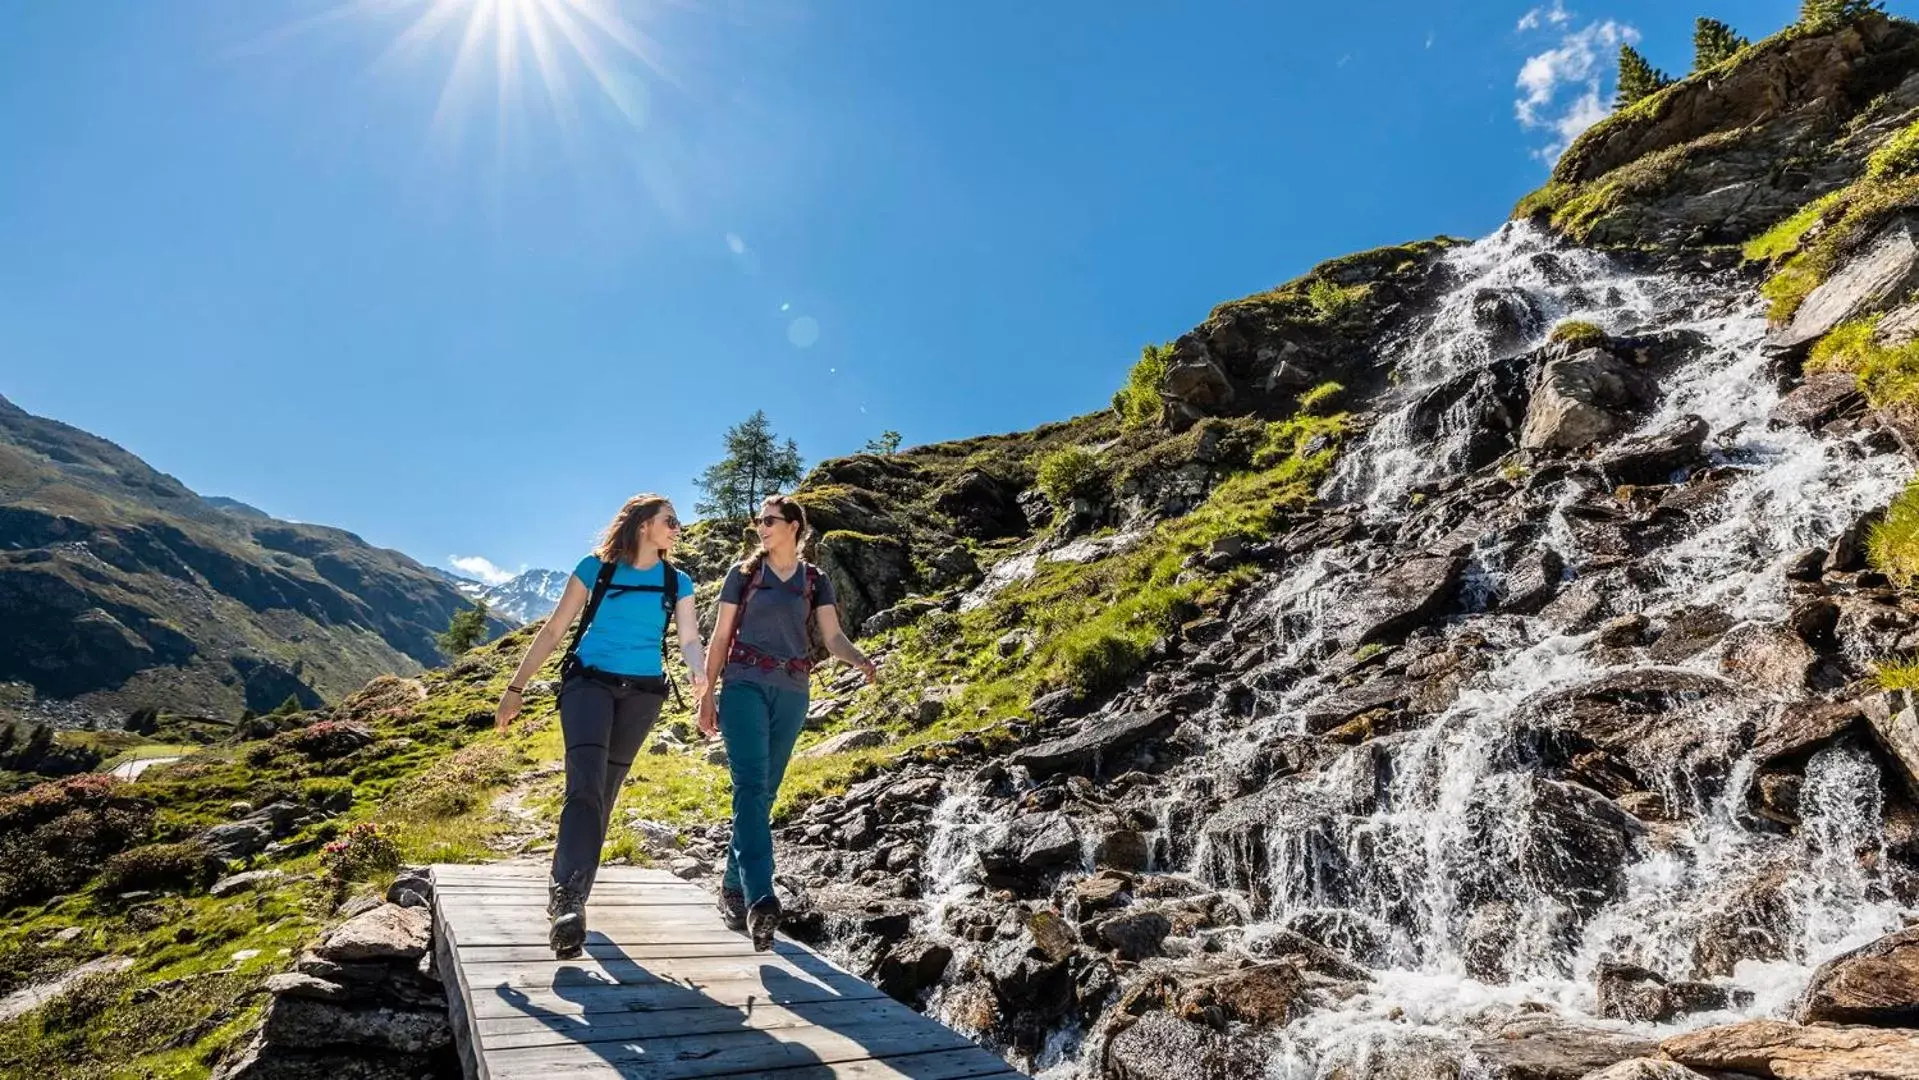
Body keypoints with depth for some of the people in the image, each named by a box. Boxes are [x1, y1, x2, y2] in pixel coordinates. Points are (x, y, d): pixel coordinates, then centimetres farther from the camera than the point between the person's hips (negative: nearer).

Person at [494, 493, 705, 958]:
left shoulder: (677, 582, 7)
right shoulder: (596, 567, 1)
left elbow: (689, 639, -4)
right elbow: (553, 629, 4)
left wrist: (702, 674, -27)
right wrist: (516, 688, 2)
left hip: (642, 692, 3)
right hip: (589, 681, -3)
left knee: (603, 791, 9)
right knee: (585, 784, -20)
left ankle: (565, 889, 24)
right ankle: (570, 900, -25)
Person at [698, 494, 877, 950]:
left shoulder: (815, 581, 9)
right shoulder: (743, 574, 6)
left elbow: (834, 638, 0)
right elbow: (721, 636, 7)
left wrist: (862, 660, -21)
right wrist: (707, 694, 3)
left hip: (791, 694, 3)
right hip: (745, 685, -2)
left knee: (764, 794, 8)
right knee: (751, 785, -18)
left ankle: (734, 888, 21)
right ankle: (759, 898, -29)